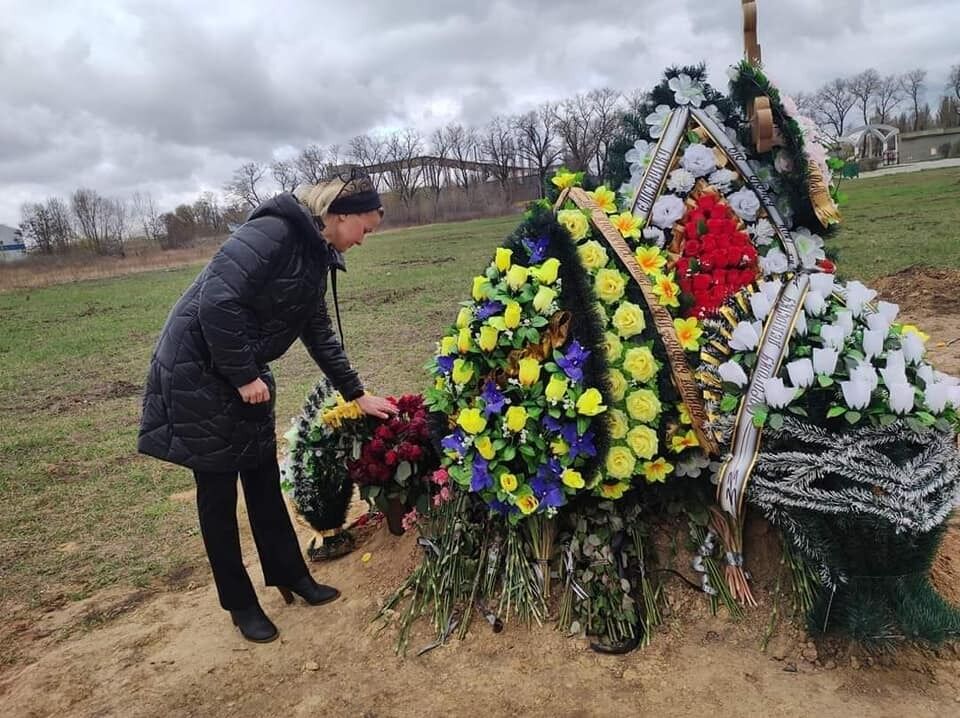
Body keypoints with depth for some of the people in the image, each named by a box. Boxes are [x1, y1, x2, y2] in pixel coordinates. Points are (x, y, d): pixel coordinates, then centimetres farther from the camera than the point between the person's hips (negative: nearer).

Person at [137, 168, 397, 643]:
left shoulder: (315, 255, 8)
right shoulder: (274, 231, -21)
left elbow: (320, 334, 14)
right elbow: (217, 302, -29)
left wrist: (358, 396, 15)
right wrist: (244, 376, -20)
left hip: (244, 373, 9)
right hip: (197, 370, -8)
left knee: (264, 479, 14)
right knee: (218, 490, 4)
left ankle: (291, 576, 30)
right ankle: (240, 604, 20)